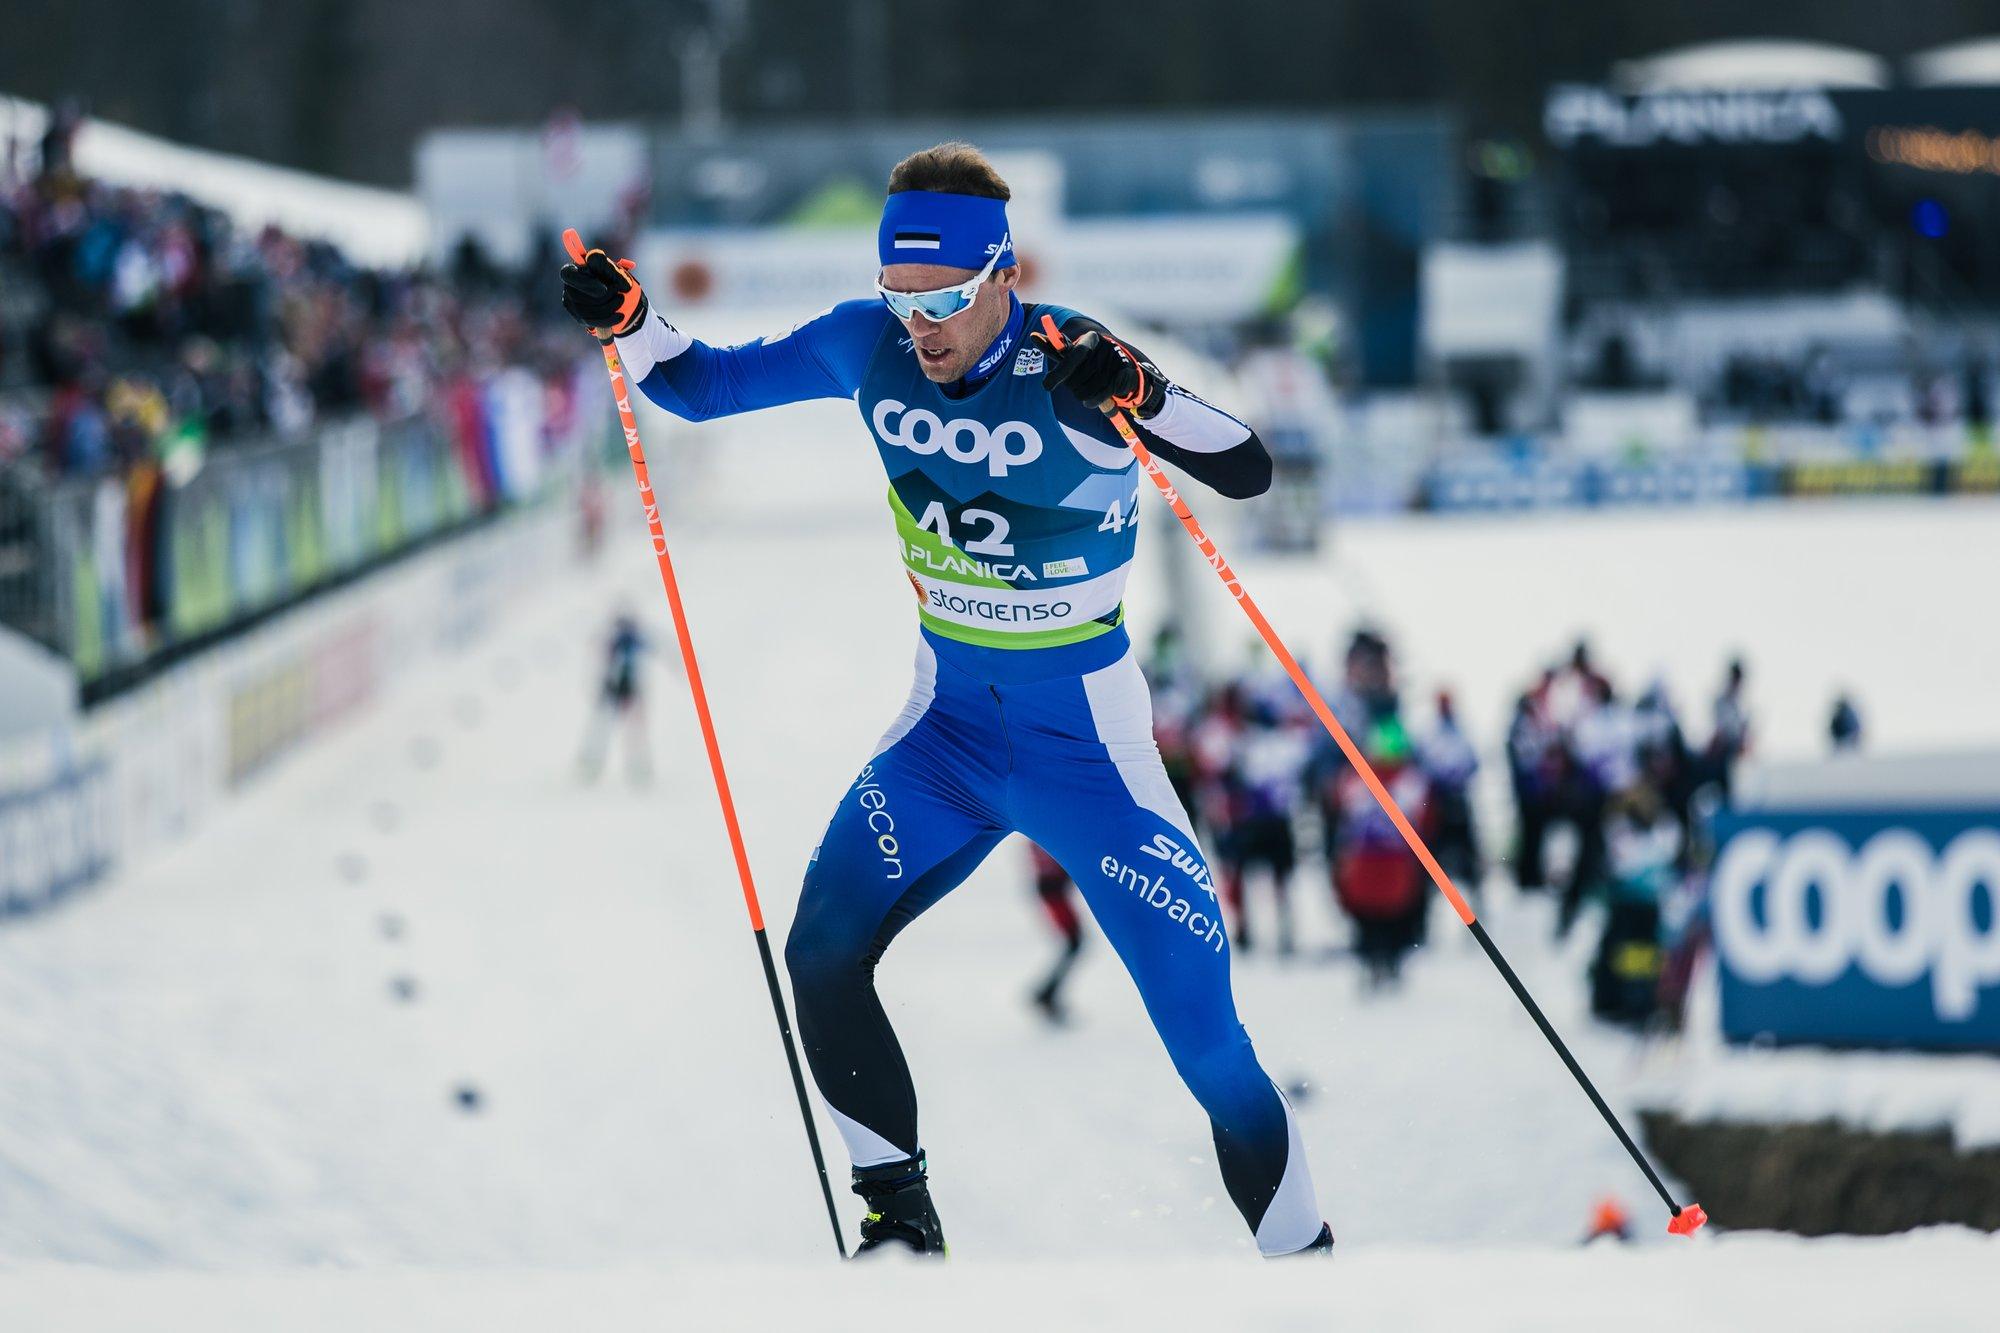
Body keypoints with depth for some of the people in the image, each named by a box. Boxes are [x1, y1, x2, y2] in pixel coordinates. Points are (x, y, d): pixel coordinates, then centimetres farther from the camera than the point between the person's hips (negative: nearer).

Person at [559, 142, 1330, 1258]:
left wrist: (1138, 393, -45)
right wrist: (629, 326, -12)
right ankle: (901, 1223, 9)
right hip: (950, 716, 5)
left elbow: (1249, 471, -29)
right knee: (822, 958, -9)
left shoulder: (1067, 365, -20)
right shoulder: (869, 347, -6)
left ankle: (1304, 1261, 4)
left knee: (1204, 1029, -10)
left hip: (1085, 737, -5)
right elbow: (708, 386, 7)